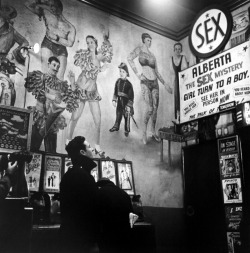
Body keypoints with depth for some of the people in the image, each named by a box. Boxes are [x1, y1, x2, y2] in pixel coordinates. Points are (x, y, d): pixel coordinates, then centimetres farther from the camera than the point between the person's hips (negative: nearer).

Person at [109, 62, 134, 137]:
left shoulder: (128, 83, -15)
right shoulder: (118, 81, 1)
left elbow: (131, 95, -14)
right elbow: (115, 91, 11)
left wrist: (129, 105, -15)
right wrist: (114, 100, 7)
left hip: (126, 101, -5)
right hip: (119, 101, 5)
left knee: (126, 116, 5)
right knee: (118, 114, 18)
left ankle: (127, 130, 19)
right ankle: (116, 126, 36)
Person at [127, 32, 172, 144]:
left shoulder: (152, 55, 20)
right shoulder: (139, 49, 4)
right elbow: (129, 59, -15)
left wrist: (165, 84, 18)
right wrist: (137, 74, -16)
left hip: (155, 82, 6)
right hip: (145, 82, -5)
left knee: (155, 108, 3)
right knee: (149, 108, -15)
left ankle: (153, 132, 13)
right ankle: (144, 132, 0)